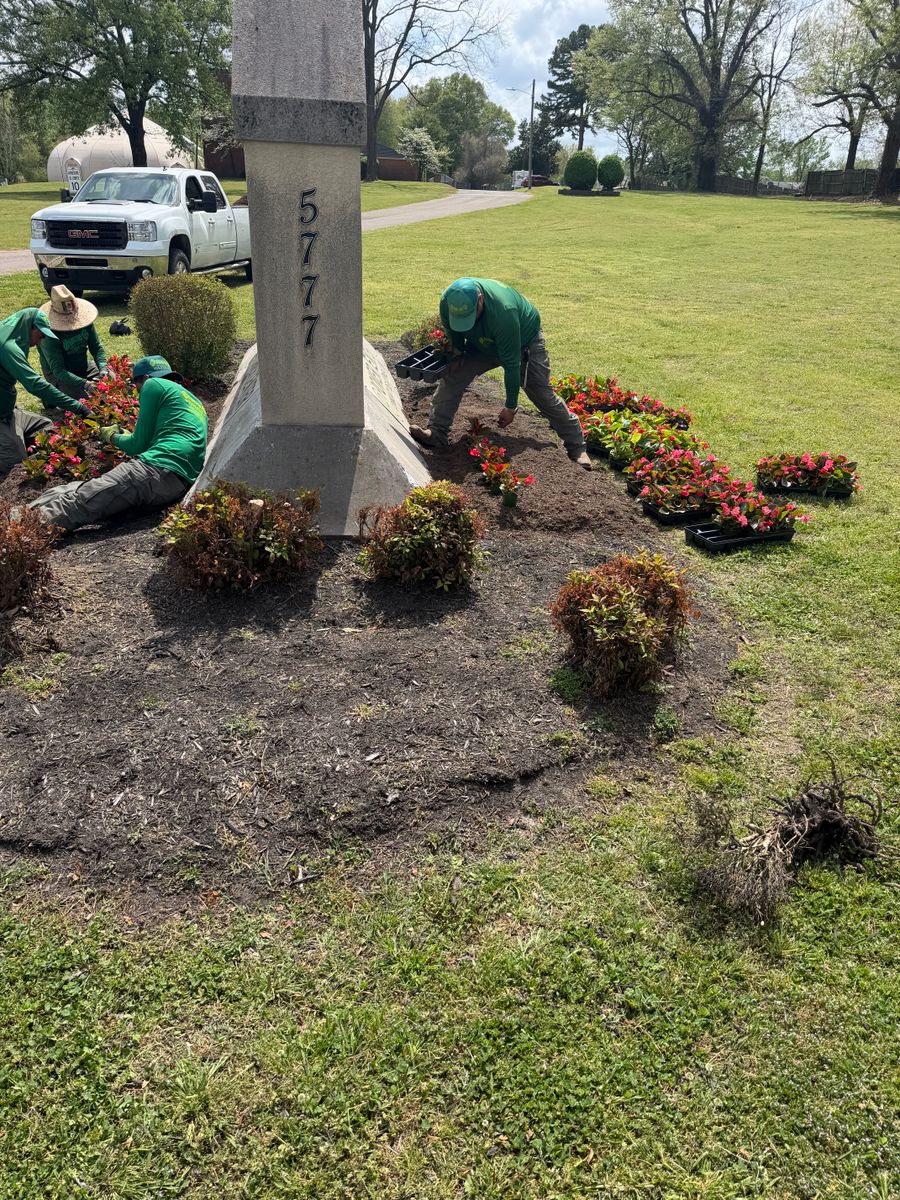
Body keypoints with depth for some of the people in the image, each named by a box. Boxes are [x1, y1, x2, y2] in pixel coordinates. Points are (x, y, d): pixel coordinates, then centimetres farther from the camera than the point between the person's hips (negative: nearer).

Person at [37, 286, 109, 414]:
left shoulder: (83, 320, -9)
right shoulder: (49, 334, -26)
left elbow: (96, 347, -1)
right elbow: (58, 369, -30)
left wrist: (103, 369, -22)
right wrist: (85, 384, -43)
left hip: (84, 368, 6)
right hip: (59, 375, -6)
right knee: (85, 402, -27)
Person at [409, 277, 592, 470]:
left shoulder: (503, 311, -45)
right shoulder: (447, 301, -30)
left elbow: (511, 363, -36)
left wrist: (511, 407, -29)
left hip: (524, 341, -5)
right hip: (482, 344, 5)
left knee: (543, 395, -6)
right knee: (452, 376, -16)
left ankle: (577, 448, 6)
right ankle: (437, 434, -14)